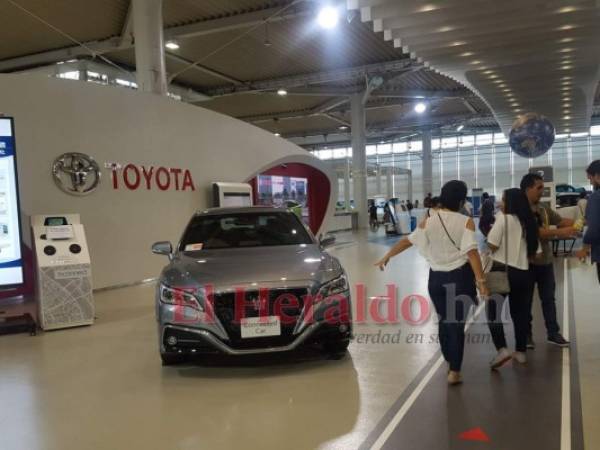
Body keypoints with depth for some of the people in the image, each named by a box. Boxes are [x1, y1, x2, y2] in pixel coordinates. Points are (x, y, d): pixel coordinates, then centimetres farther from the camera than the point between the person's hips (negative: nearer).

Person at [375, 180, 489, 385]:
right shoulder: (466, 222, -8)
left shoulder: (428, 221, 0)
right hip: (460, 276, -3)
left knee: (444, 320, 20)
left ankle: (450, 363, 34)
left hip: (436, 277, 3)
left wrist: (386, 257, 15)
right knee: (456, 322, 3)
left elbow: (408, 241, 3)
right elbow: (471, 252, -17)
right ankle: (454, 371, 4)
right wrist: (481, 281, -17)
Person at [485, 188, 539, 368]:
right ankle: (520, 351, 22)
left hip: (502, 270, -6)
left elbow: (492, 245, -14)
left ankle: (502, 349, -11)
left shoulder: (503, 218, -9)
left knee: (493, 311, 2)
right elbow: (535, 252, 10)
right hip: (523, 272, 6)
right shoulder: (529, 222, 9)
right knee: (520, 312, 15)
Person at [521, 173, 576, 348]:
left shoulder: (544, 209, 8)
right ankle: (527, 334, 18)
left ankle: (553, 333, 24)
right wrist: (560, 232, -31)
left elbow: (562, 221, 7)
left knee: (549, 298, 13)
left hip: (546, 260, 7)